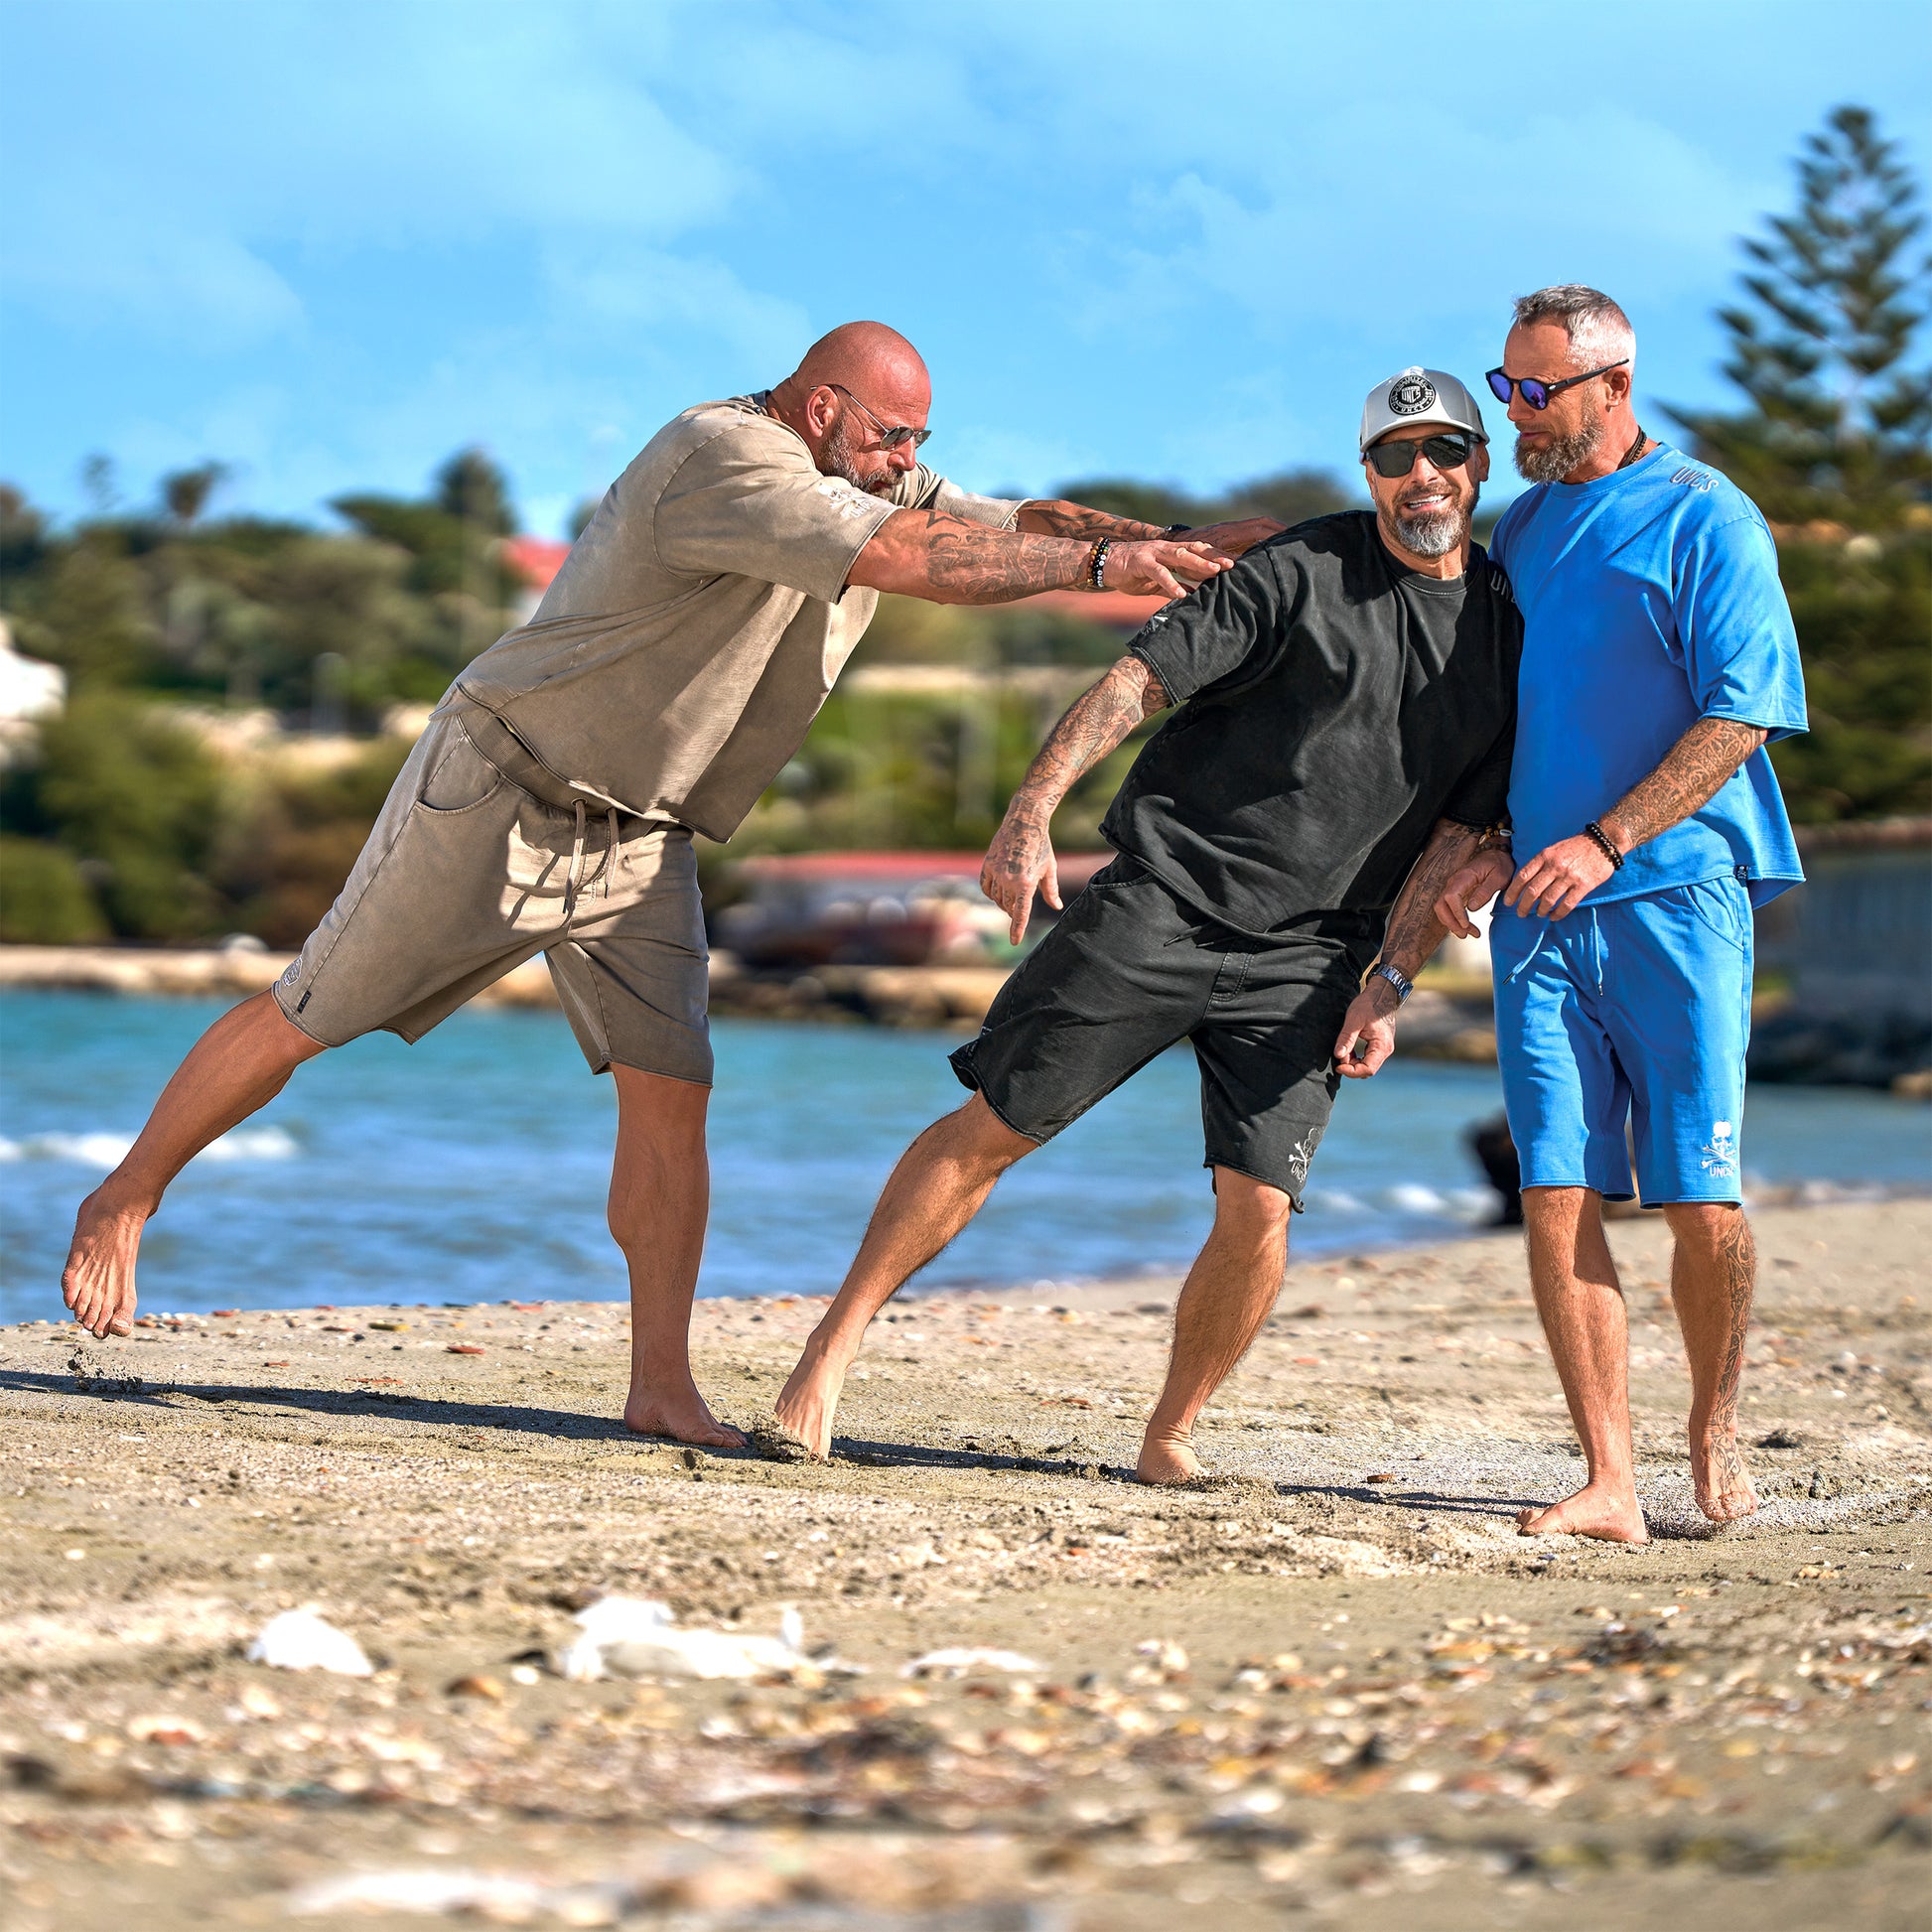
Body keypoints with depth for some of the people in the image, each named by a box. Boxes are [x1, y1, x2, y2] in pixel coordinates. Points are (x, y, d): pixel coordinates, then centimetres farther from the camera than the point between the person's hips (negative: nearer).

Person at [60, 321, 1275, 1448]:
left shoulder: (874, 483, 3)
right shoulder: (725, 461, -25)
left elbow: (1014, 528, -2)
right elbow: (918, 560, -33)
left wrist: (1179, 548, -17)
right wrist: (1099, 565, -29)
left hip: (641, 838, 7)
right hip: (500, 790, -7)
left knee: (671, 1086, -6)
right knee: (307, 1022, 3)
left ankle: (663, 1387, -4)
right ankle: (126, 1202, 21)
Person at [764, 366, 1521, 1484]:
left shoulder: (1511, 634, 9)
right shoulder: (1304, 570, -2)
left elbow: (1461, 833, 10)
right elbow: (1143, 677, -8)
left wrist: (1391, 979, 0)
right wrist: (1032, 813, -20)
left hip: (1306, 957, 2)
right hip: (1165, 896, -2)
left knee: (1259, 1209, -10)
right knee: (995, 1127, -4)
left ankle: (1172, 1435, 10)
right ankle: (835, 1347, 7)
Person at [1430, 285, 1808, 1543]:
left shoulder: (1707, 521, -2)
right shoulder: (1524, 527, 18)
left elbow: (1740, 716, -10)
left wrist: (1605, 842, -18)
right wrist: (1486, 843, 9)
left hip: (1678, 891, -5)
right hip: (1541, 911, 5)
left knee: (1701, 1200, -6)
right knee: (1558, 1194, -5)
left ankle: (1715, 1426, 18)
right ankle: (1610, 1485, -4)